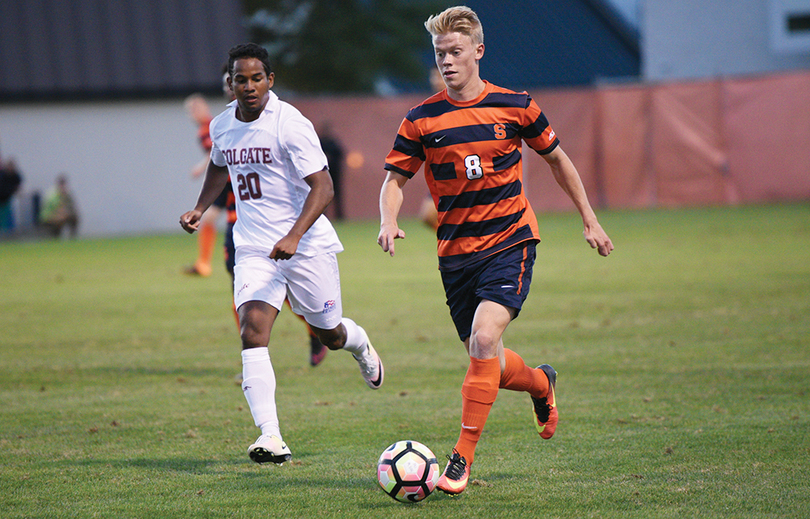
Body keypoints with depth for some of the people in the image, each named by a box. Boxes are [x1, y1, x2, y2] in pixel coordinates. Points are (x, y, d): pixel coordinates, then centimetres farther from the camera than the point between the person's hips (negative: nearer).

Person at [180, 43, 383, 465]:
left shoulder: (290, 124, -16)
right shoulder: (221, 125, 5)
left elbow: (322, 187, -20)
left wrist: (294, 236, -33)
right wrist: (200, 208, 14)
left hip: (308, 246, -4)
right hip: (254, 250, 4)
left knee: (331, 336, 11)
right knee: (252, 332, -19)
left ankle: (361, 346, 51)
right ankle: (270, 436, -27)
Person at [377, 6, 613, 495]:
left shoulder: (514, 106, -2)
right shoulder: (422, 120, -1)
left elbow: (557, 158, 12)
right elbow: (395, 179, 5)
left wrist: (590, 220, 13)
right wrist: (389, 222, -16)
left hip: (510, 240, -3)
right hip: (456, 250, 3)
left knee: (485, 340, -23)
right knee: (486, 362, 7)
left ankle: (463, 458, -17)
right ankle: (541, 383, 43)